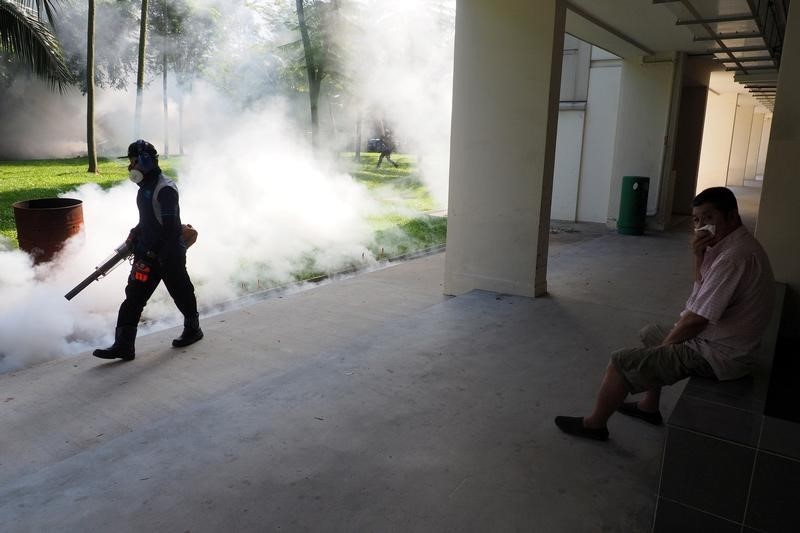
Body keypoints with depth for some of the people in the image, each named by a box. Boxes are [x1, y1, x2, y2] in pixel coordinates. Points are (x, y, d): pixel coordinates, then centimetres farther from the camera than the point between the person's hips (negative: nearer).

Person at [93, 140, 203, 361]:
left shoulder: (165, 188, -19)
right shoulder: (145, 187, 11)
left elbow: (171, 228, -22)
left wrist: (159, 255, -22)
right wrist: (134, 235, 11)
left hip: (170, 254, -9)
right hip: (147, 254, 9)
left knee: (181, 293, 10)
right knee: (133, 297, 4)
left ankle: (193, 329, 33)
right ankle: (123, 345, 7)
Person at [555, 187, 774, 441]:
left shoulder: (733, 257, -28)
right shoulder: (734, 244, 6)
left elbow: (695, 320, -26)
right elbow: (703, 288, 15)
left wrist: (666, 343, -8)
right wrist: (699, 256, -4)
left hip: (714, 355, -11)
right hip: (714, 339, 11)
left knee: (620, 362, -9)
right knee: (649, 334, 28)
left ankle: (594, 424, 10)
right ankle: (649, 406, 34)